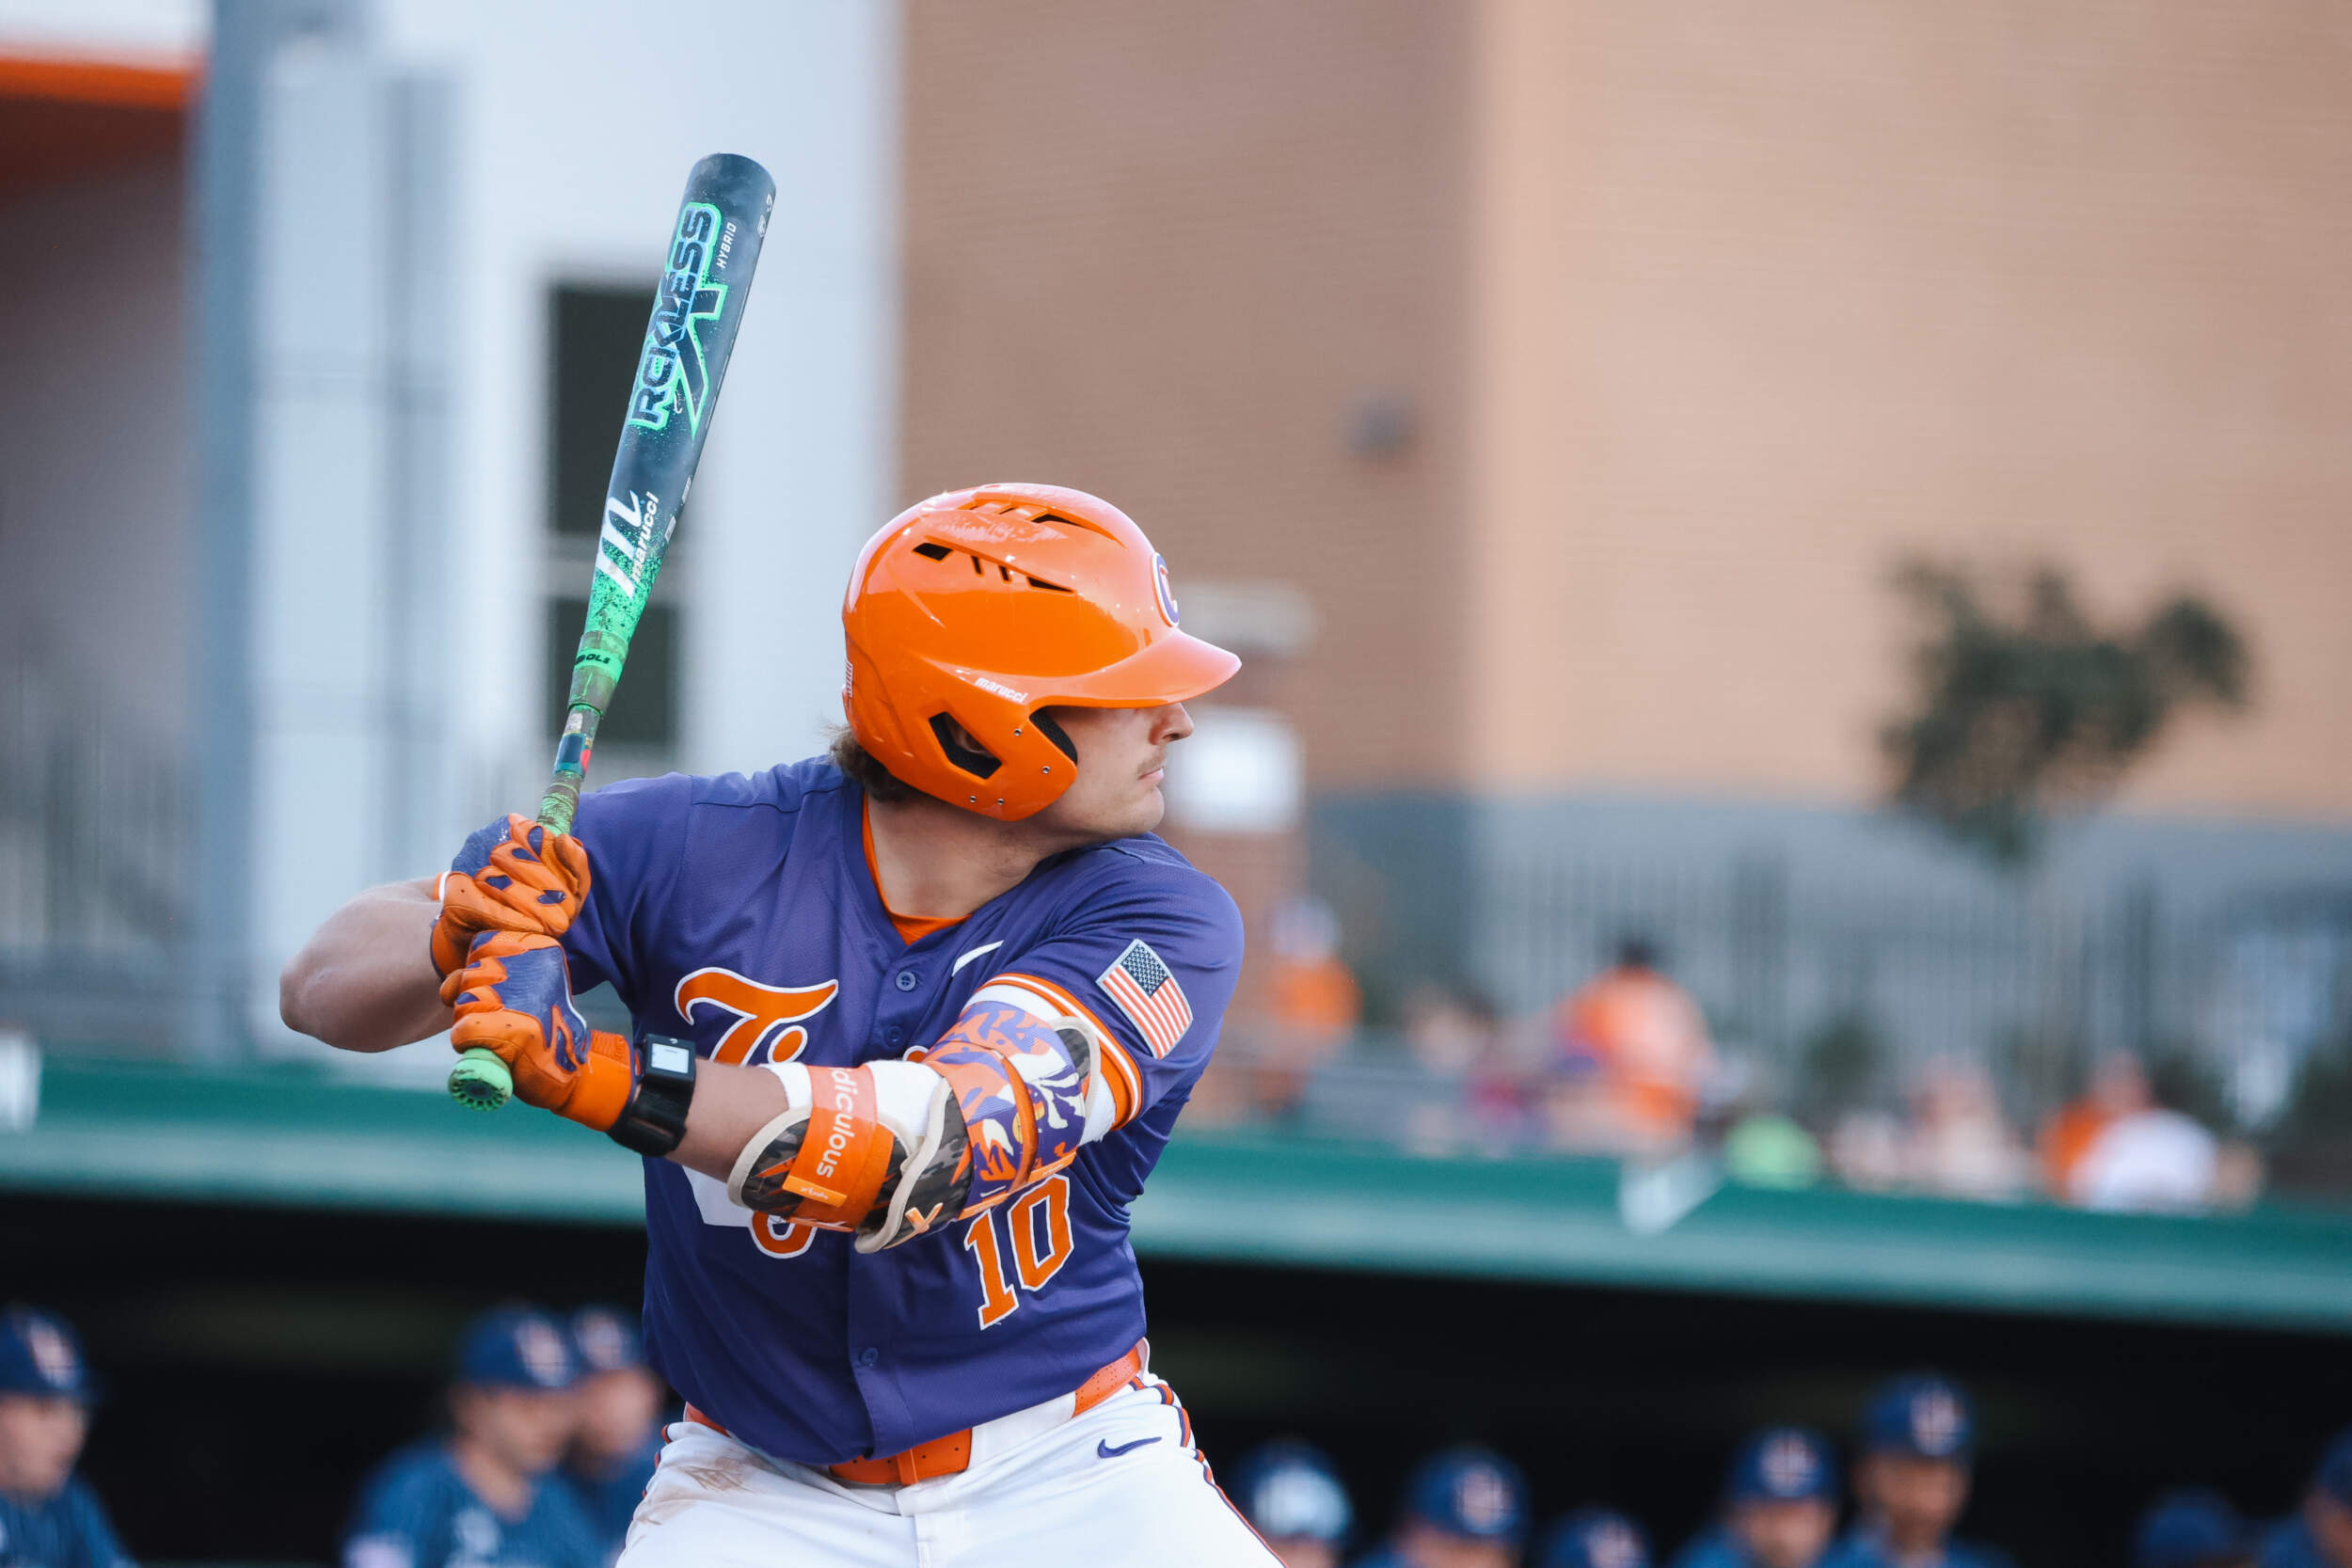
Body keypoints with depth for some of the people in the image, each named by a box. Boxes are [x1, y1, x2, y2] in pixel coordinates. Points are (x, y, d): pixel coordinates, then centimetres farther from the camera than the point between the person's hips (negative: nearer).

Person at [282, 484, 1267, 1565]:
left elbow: (955, 1142, -33)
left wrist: (599, 1077, -45)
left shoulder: (1161, 922, -15)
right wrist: (462, 934, -35)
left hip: (1073, 1476, 0)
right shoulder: (705, 850, -12)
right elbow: (319, 988, -11)